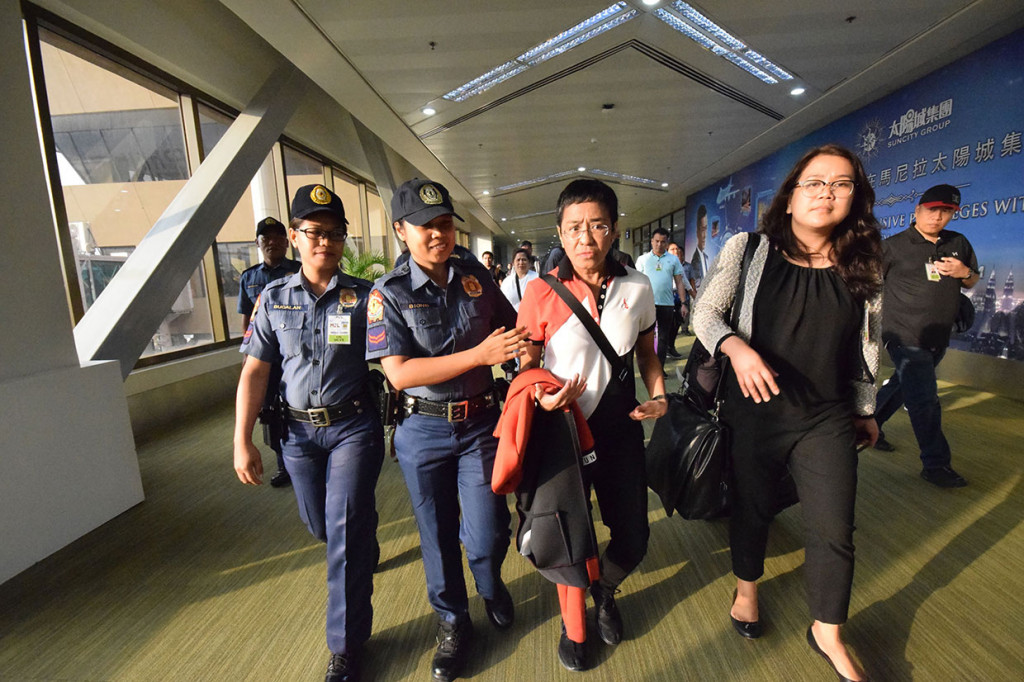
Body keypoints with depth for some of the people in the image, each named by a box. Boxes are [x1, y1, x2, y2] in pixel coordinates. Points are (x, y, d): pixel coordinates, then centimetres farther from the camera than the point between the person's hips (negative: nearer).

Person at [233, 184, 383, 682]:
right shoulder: (273, 298, 3)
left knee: (348, 531, -4)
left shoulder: (363, 296, -4)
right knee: (319, 524, 19)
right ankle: (361, 547, 55)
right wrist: (242, 440, -1)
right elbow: (255, 370, 3)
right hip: (299, 430, 4)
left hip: (353, 426, -3)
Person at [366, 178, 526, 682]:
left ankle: (492, 587, 42)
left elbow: (511, 329, 14)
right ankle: (452, 623, 41)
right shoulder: (388, 294, -9)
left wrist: (524, 347, -10)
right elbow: (399, 373, -19)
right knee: (438, 535, 14)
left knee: (486, 536, 4)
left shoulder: (477, 277, 0)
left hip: (480, 423, 2)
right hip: (423, 431, -1)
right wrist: (480, 354, -25)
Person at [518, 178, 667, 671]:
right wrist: (541, 396, -23)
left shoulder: (637, 288, -2)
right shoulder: (542, 292, -11)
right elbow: (527, 365, -3)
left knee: (633, 538, 13)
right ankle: (573, 621, 45)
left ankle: (604, 591, 50)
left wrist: (659, 395, -2)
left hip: (620, 427, 3)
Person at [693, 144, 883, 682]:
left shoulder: (863, 266, 1)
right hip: (756, 412, -2)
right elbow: (704, 312, -5)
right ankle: (747, 589, 46)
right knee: (752, 509, 16)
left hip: (828, 420, 2)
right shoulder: (748, 250, -7)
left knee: (834, 531, 9)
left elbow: (866, 345, 10)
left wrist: (864, 410, 15)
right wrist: (735, 346, -24)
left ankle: (827, 633, 35)